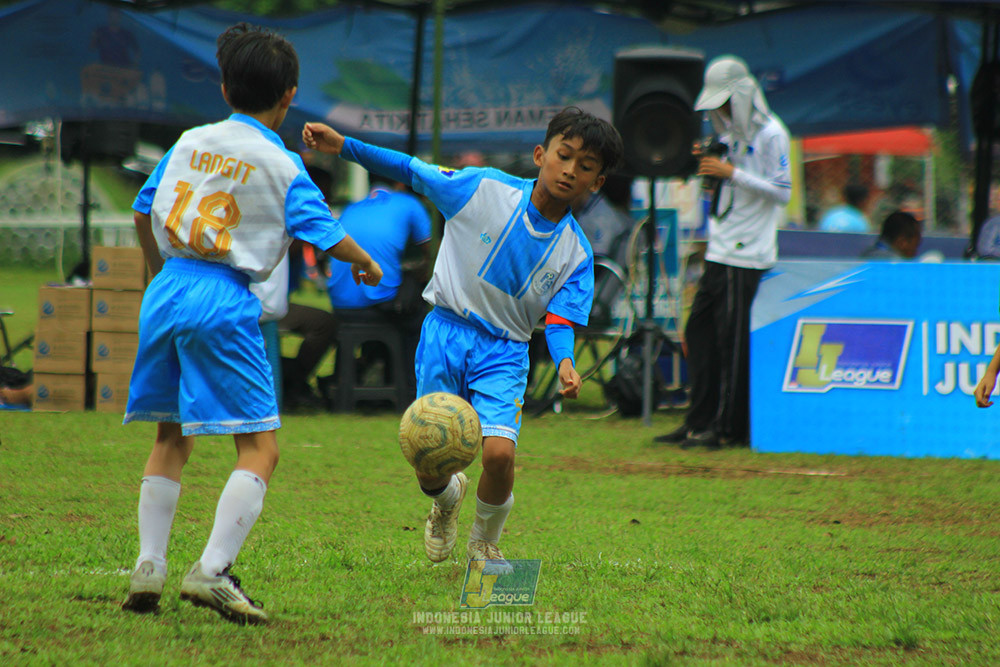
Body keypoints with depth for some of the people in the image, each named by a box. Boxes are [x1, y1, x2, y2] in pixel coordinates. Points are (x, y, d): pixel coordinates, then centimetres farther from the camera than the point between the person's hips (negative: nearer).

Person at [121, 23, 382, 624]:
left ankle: (149, 566, 11)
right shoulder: (281, 165, -3)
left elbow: (144, 212, 19)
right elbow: (323, 232, -5)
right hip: (224, 302, -6)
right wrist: (366, 264, 16)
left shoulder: (190, 143, 11)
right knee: (259, 447, -3)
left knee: (173, 439, 19)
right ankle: (212, 571, -16)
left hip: (166, 291, 6)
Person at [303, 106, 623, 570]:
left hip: (504, 352, 1)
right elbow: (411, 171, -2)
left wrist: (565, 363, -28)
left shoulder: (575, 252, -2)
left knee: (498, 452, -20)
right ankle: (446, 498, 34)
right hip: (446, 332, -1)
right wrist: (344, 146, -10)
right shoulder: (486, 188, -7)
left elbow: (558, 320, -7)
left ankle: (484, 542, 11)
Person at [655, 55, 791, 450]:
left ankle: (731, 428, -3)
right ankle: (699, 421, 14)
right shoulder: (733, 133, 17)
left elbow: (782, 191, -15)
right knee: (699, 331, 8)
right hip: (720, 252, 9)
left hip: (747, 255, -9)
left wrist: (732, 173, -20)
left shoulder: (770, 134, -10)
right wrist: (710, 166, 4)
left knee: (733, 340, -7)